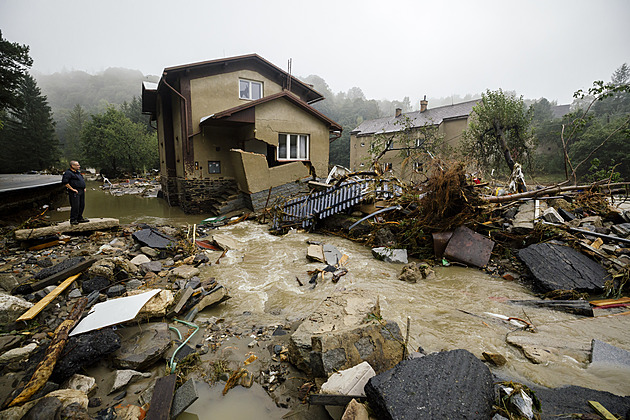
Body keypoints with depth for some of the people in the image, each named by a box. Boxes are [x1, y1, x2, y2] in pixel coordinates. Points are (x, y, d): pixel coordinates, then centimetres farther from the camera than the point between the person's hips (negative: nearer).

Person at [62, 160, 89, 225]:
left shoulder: (78, 172, 18)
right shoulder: (68, 173, -9)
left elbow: (82, 180, 31)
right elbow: (64, 182, -18)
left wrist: (84, 188, 20)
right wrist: (72, 189, -17)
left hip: (81, 191, 9)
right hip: (75, 192, -9)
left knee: (82, 205, 11)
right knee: (75, 206, -8)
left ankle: (80, 218, 21)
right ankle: (73, 220, -1)